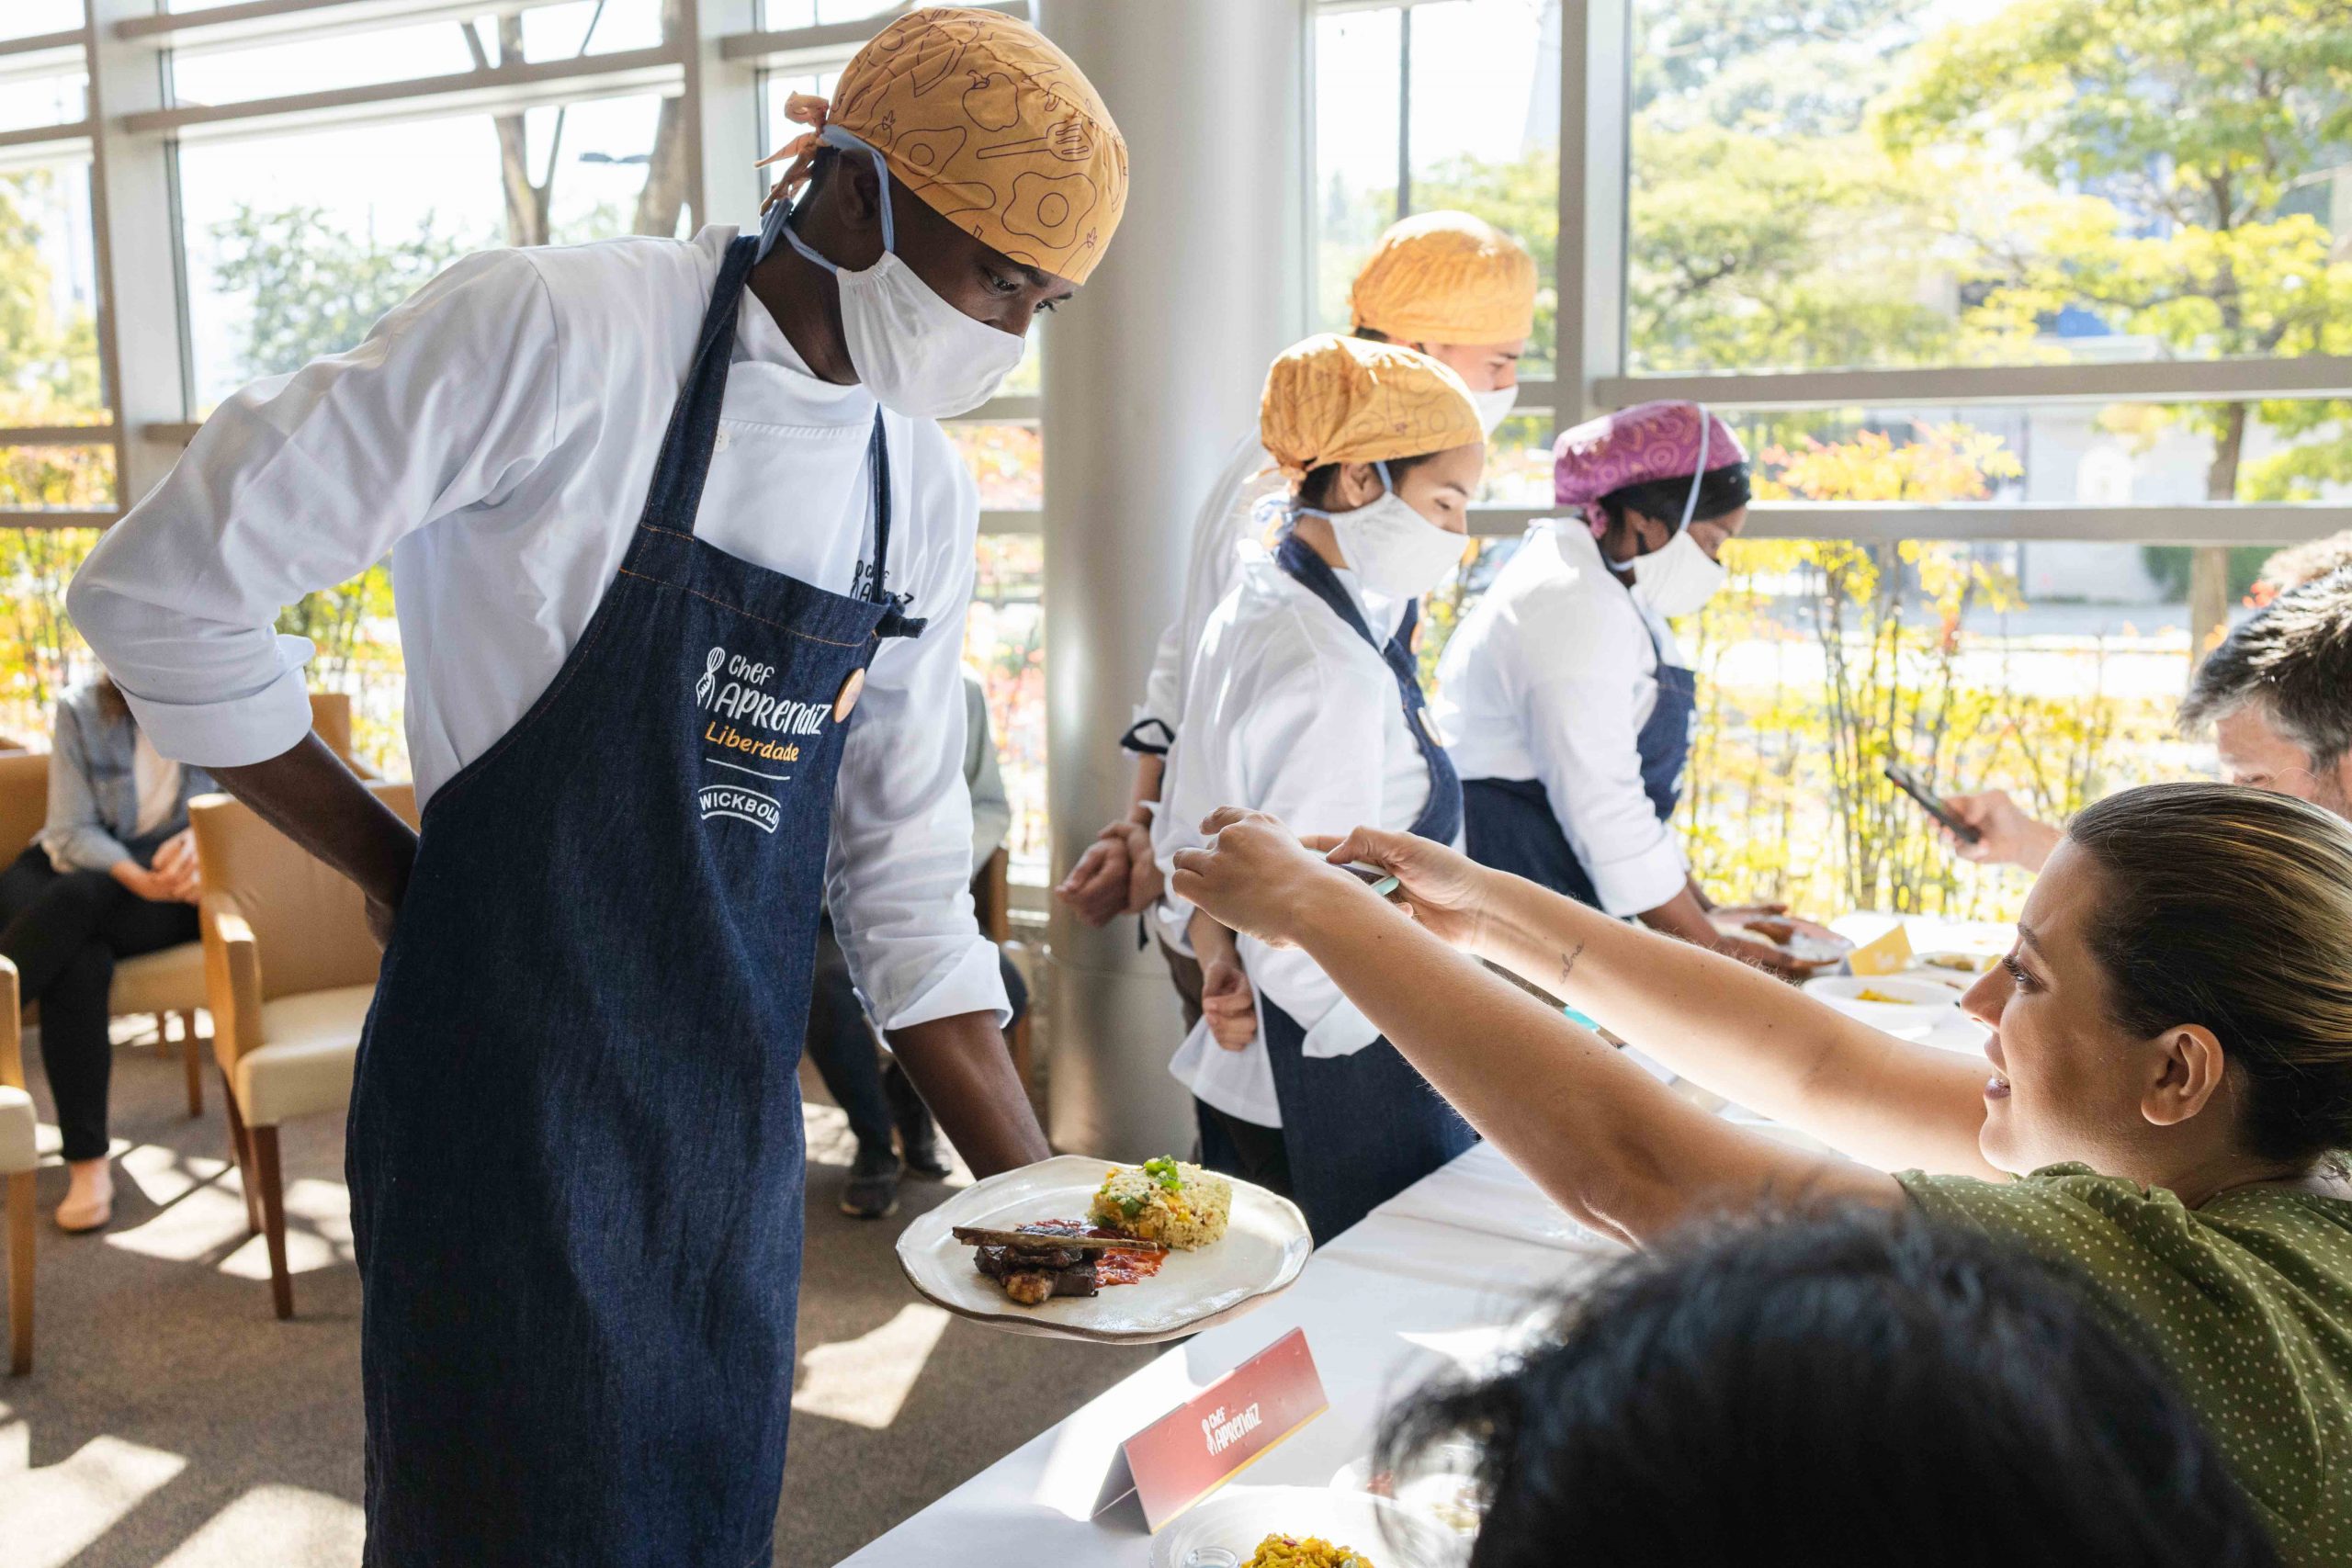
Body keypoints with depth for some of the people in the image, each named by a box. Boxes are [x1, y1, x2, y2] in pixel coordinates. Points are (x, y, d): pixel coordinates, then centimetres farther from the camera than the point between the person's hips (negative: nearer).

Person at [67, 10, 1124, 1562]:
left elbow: (903, 875, 8)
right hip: (521, 1075, -5)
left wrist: (1035, 1187, 5)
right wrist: (397, 868, -3)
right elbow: (166, 590, -11)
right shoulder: (558, 330, -15)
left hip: (736, 1103, 6)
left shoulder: (927, 492, 5)